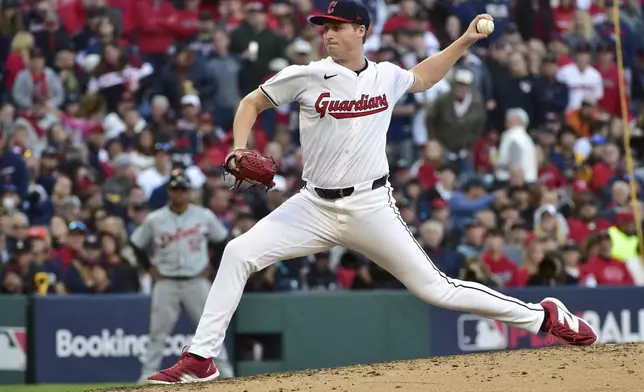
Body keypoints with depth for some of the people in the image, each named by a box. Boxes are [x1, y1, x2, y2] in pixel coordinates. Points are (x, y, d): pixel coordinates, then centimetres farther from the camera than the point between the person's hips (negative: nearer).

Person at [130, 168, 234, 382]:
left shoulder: (204, 216, 0)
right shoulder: (154, 220, -1)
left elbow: (223, 240, 12)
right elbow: (136, 244, 11)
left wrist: (211, 265, 5)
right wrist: (150, 268, 2)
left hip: (196, 282, 0)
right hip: (166, 283, 0)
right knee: (158, 333, 0)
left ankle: (225, 373, 4)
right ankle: (147, 377, 6)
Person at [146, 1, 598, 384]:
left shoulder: (387, 77, 3)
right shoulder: (307, 77, -4)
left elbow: (422, 77, 27)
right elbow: (252, 102, 7)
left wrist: (464, 42, 18)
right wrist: (239, 149, -10)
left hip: (371, 208, -1)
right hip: (315, 207, 1)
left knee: (435, 288, -4)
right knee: (239, 253, -15)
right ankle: (200, 359, -9)